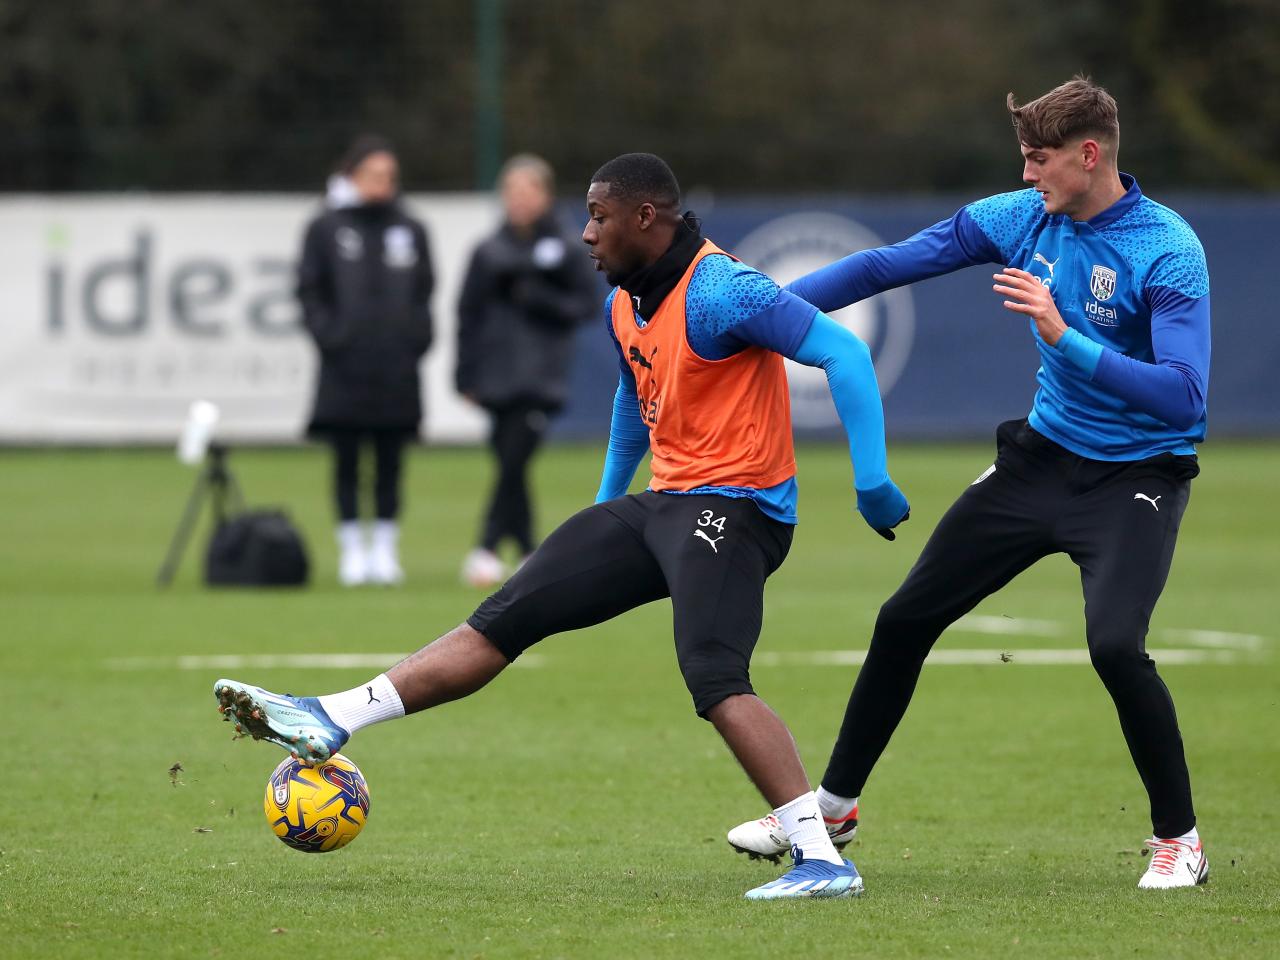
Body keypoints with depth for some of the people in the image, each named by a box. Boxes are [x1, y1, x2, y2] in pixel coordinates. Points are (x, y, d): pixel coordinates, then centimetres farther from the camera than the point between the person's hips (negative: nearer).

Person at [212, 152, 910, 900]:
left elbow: (845, 353, -23)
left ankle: (822, 858, -30)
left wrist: (872, 481, -27)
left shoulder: (721, 292, -18)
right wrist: (608, 498, 37)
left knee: (715, 678, -29)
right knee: (509, 615, 4)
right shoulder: (624, 305, 12)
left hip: (734, 504, -9)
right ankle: (327, 722, 3)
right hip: (664, 502, 9)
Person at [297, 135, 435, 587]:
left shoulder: (411, 231, 10)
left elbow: (424, 291, 14)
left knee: (389, 463, 4)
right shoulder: (326, 229, 3)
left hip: (397, 368, 2)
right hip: (345, 368, -2)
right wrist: (328, 334, -8)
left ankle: (385, 549, 11)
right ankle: (352, 549, 6)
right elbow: (309, 291, 3)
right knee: (347, 461, 1)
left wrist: (417, 337, 1)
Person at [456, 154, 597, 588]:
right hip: (498, 377, 2)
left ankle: (487, 548, -15)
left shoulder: (566, 251, 4)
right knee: (509, 467, 2)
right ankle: (529, 554, 11)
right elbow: (469, 315, 9)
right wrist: (466, 375, 4)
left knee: (514, 462, -14)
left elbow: (585, 304, 4)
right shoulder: (489, 253, 8)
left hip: (543, 377, -2)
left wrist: (539, 299, -11)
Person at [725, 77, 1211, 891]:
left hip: (1135, 478, -6)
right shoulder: (1020, 219, -4)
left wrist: (1062, 336, -35)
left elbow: (1184, 396, -30)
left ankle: (1179, 839, -7)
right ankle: (834, 807, 26)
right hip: (1043, 455, 7)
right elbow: (886, 266, 1)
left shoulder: (1168, 252, -22)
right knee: (906, 619, 8)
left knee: (1115, 643, -28)